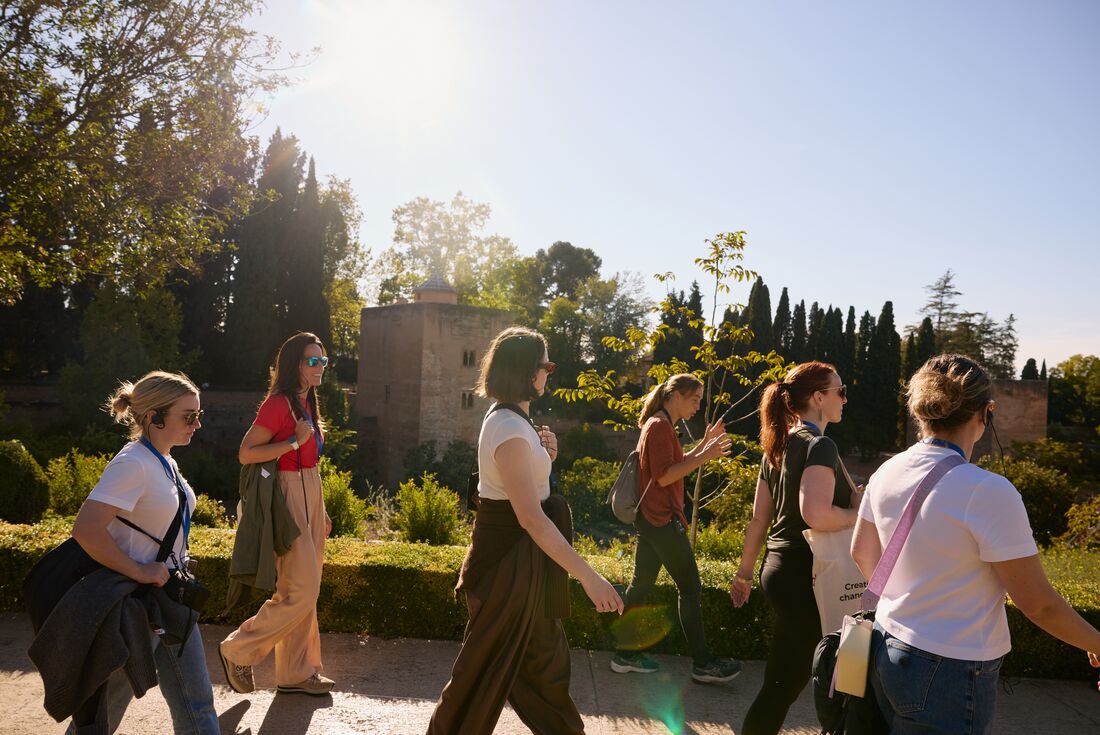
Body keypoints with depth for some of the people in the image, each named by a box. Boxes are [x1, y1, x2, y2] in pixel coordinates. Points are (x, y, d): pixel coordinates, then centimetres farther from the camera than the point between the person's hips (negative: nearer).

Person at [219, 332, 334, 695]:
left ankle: (296, 672, 24)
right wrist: (294, 441, -22)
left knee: (306, 590, 13)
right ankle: (239, 651, 12)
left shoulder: (306, 403, 14)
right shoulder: (278, 403, -14)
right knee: (301, 591, -7)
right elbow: (246, 453, -18)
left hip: (310, 494, 9)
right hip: (289, 498, -9)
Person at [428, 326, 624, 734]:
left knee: (544, 654, 20)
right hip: (510, 556, -10)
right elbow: (531, 517, -30)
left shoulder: (510, 418, 7)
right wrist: (588, 576, -30)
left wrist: (544, 457, -1)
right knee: (490, 665, 7)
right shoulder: (509, 428, -24)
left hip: (521, 553, 10)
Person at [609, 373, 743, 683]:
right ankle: (703, 663, 6)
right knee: (691, 589, -2)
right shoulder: (661, 426, -15)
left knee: (641, 586, 11)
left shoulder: (657, 424, 17)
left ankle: (625, 654, 17)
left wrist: (704, 445, 14)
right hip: (663, 520, -10)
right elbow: (664, 476, -20)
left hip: (650, 519, 10)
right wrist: (704, 457, -22)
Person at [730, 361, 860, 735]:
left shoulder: (778, 446, 11)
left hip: (778, 568, 8)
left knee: (782, 682, 17)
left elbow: (759, 517, 15)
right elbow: (816, 515, -31)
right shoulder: (820, 446, -15)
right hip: (806, 576, -8)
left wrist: (744, 571, 20)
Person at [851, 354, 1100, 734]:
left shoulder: (887, 473, -2)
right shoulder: (988, 492, -22)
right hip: (948, 675, -6)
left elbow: (862, 554, 12)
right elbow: (1037, 603, -15)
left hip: (887, 649, 6)